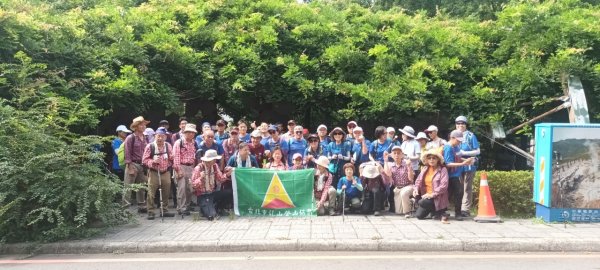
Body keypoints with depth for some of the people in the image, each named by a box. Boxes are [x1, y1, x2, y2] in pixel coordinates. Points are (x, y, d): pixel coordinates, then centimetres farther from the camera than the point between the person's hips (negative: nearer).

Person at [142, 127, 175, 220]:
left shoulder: (168, 146, 4)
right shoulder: (150, 146, -7)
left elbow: (172, 158, 9)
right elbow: (144, 160, -5)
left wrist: (172, 156, -13)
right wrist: (152, 161, -22)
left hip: (166, 173, 4)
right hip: (153, 173, -4)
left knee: (166, 193, 11)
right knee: (151, 194, -4)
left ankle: (165, 210, 22)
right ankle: (150, 212, 5)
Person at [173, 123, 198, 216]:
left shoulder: (194, 144, 11)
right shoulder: (179, 143, -7)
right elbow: (176, 157, -12)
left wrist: (194, 168, 11)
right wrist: (178, 169, -16)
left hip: (191, 167, 6)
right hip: (182, 167, -6)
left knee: (190, 188, 8)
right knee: (182, 188, -8)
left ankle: (187, 205, 22)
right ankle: (181, 208, -2)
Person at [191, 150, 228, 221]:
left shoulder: (215, 166, 1)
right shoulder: (198, 168, -16)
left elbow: (220, 179, 1)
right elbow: (193, 184, -18)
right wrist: (201, 178, -36)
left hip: (213, 193, 6)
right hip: (203, 195, -6)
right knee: (211, 215, -24)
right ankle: (204, 209, 11)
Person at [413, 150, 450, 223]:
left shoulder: (443, 170, -9)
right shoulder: (425, 169, 9)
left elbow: (444, 185, -18)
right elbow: (418, 180, 9)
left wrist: (432, 194, -24)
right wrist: (416, 189, -12)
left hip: (437, 197, -6)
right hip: (426, 195, 6)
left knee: (422, 202, -31)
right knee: (419, 215, -4)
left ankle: (441, 212, -5)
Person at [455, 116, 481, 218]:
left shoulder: (471, 136, -3)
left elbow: (478, 151, -5)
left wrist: (464, 153, -15)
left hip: (468, 166, -5)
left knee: (467, 188, -3)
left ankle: (466, 209, -1)